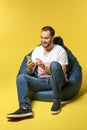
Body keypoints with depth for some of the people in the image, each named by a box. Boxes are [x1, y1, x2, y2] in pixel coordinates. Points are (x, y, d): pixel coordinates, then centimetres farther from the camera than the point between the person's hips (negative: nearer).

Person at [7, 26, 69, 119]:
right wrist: (29, 68, -16)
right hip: (41, 81, 4)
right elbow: (31, 74, 9)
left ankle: (57, 101, -27)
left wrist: (44, 67, -23)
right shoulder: (37, 50, 8)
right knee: (21, 77, -19)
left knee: (54, 64, -34)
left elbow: (61, 73, -11)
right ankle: (25, 107, -38)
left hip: (57, 82, -4)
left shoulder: (60, 50, -5)